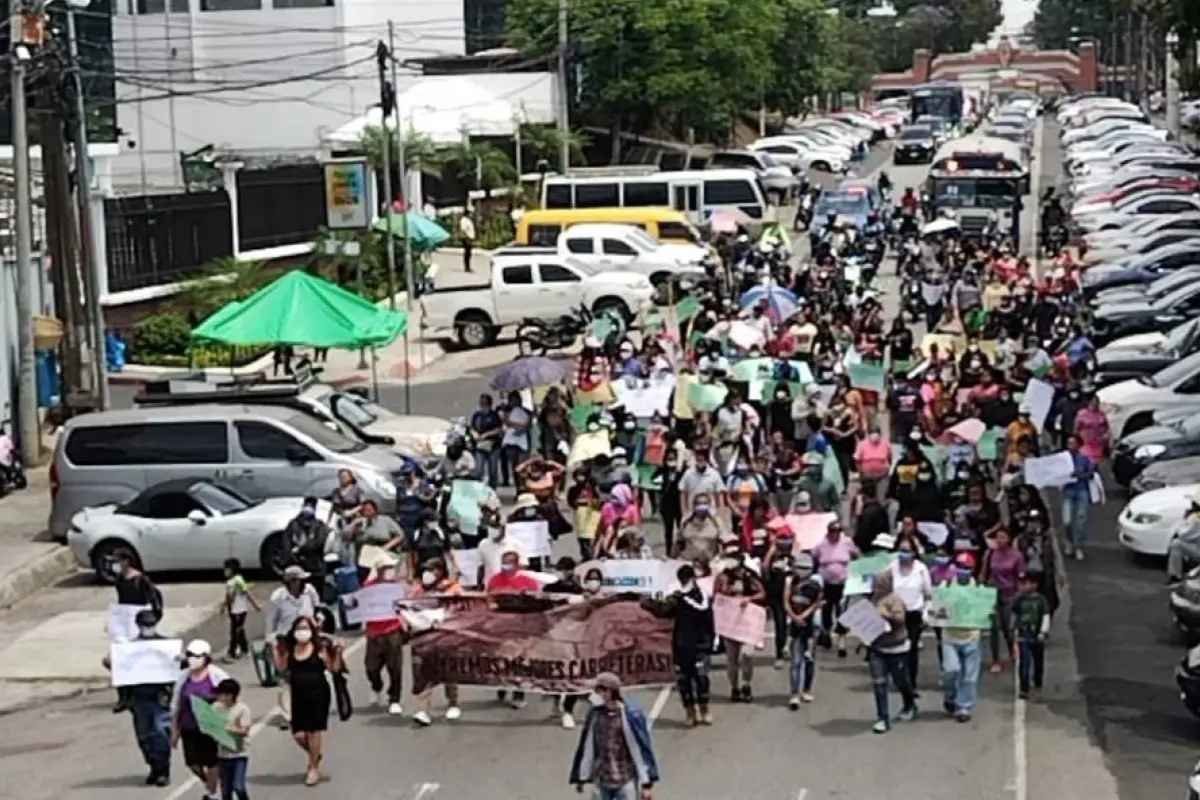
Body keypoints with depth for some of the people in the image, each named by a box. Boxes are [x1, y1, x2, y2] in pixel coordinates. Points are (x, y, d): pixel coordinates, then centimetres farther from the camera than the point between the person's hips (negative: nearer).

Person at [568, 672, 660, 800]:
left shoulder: (631, 714, -14)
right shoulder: (595, 713, -1)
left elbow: (643, 748, -12)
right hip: (602, 781, 5)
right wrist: (580, 777, 12)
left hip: (626, 781, -5)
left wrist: (647, 783, -13)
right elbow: (586, 746, 8)